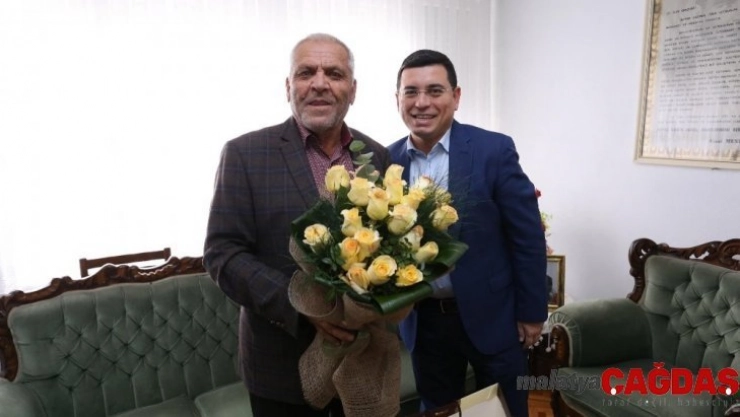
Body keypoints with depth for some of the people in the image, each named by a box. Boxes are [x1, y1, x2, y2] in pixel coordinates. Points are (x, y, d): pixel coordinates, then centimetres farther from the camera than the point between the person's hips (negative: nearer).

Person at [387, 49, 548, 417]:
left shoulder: (494, 150, -11)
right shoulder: (387, 161, -3)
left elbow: (527, 236, -7)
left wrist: (531, 311, -4)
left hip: (491, 315, -2)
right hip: (423, 320, 3)